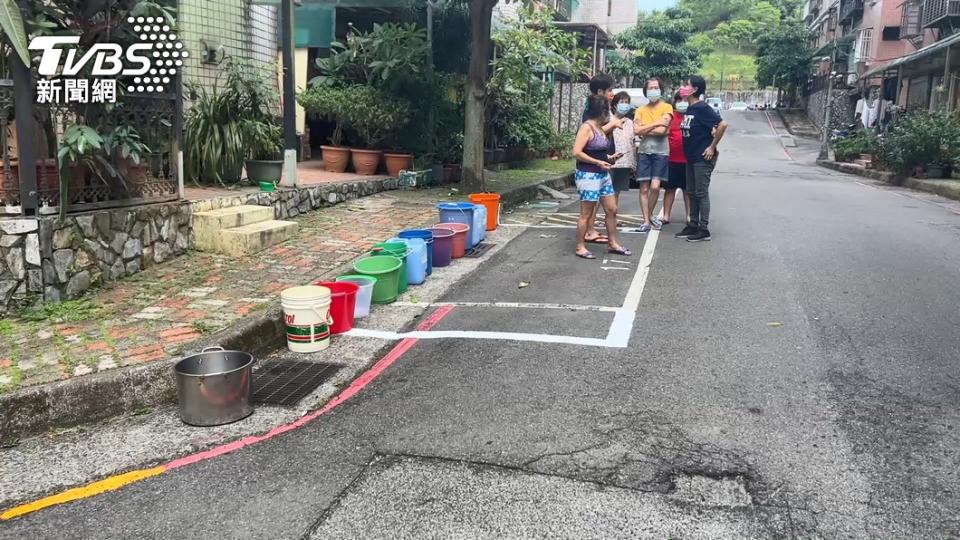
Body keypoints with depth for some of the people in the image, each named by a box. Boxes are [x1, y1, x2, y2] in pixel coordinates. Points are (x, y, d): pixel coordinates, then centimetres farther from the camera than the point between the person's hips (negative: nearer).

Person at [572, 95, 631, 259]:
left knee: (612, 210, 12)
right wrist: (599, 162, -21)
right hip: (588, 175, -9)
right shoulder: (587, 127, -14)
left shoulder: (599, 128, 13)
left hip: (603, 174, 9)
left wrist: (609, 157, 8)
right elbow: (577, 152, -22)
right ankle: (580, 248, 9)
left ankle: (613, 243, 24)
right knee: (586, 214, -2)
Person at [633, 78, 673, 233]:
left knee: (655, 186, -12)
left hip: (660, 152, -3)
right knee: (644, 188, 1)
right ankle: (646, 221, 9)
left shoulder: (666, 107, -1)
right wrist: (655, 123, -10)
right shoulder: (641, 110, 10)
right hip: (644, 151, 3)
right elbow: (636, 130, -5)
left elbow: (661, 130, -14)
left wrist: (644, 129, -5)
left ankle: (650, 215, 13)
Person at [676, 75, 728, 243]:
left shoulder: (702, 108, -15)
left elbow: (722, 124, -22)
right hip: (691, 157, 9)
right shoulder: (689, 109, 10)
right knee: (692, 193, 13)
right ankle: (693, 225, 23)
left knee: (701, 193, -4)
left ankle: (704, 230, 2)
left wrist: (712, 147, -18)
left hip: (703, 158, -9)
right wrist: (688, 150, 13)